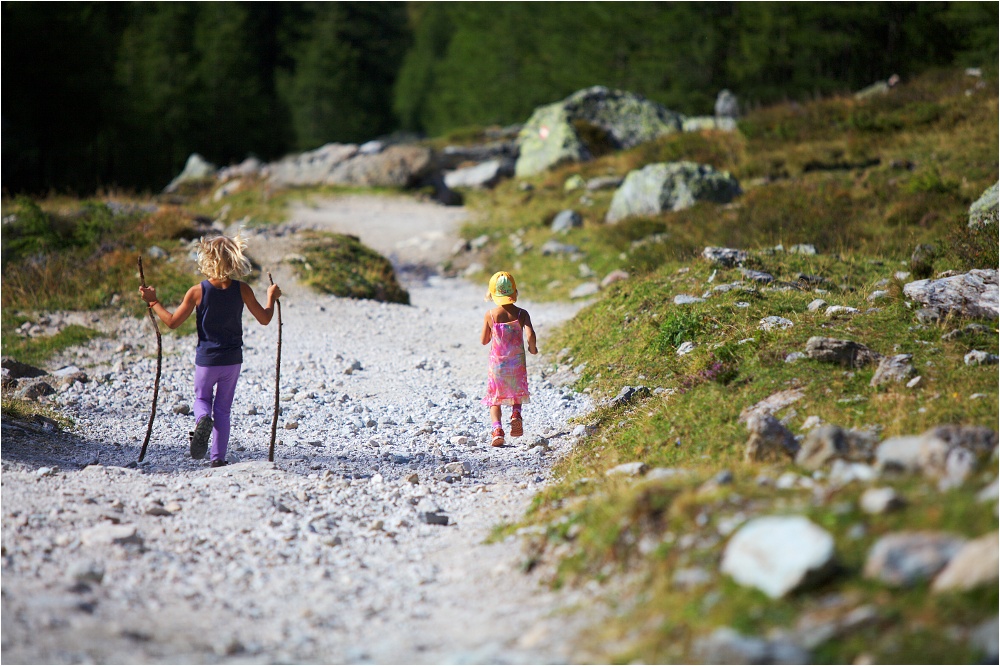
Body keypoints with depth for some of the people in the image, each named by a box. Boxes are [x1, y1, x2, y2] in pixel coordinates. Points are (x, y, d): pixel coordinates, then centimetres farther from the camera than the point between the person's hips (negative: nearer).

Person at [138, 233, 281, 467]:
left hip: (206, 360, -2)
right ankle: (218, 457, 9)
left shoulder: (197, 292, -14)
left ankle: (203, 420, -16)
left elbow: (172, 321, -7)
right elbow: (264, 319, 1)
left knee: (202, 398, 19)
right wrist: (272, 297, 19)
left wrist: (153, 301, 4)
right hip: (232, 359, 2)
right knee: (222, 408, 14)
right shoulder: (242, 290, -10)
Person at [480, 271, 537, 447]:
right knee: (517, 394, 22)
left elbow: (484, 340, 2)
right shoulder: (521, 314, -7)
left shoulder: (490, 316, -6)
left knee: (494, 399, 9)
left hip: (497, 364, 0)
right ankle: (516, 413, -9)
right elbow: (530, 335, -19)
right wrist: (532, 348, 1)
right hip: (517, 363, 0)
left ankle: (497, 429, -13)